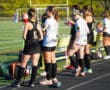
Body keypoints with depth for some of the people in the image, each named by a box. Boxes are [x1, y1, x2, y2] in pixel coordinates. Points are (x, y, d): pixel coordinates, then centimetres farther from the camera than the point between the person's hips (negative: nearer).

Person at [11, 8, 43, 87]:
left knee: (23, 64, 5)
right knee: (35, 64, 5)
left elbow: (24, 36, -14)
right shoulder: (38, 25, 4)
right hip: (37, 46, 4)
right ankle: (32, 82, 6)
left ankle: (18, 81, 10)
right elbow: (41, 37, 3)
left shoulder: (27, 24, -10)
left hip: (29, 46, -4)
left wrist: (27, 39, 6)